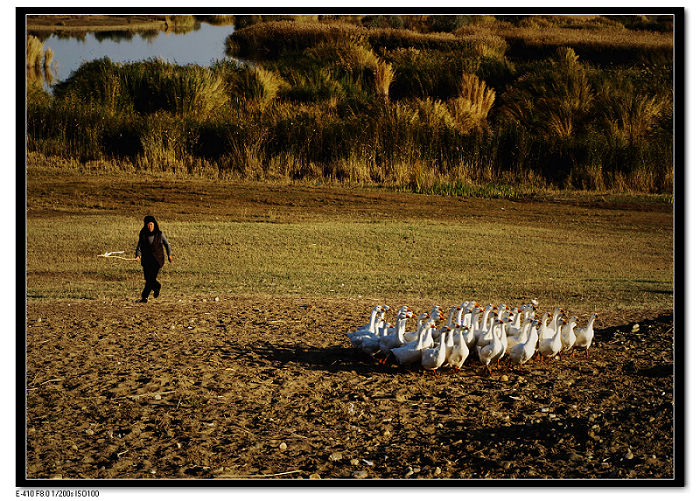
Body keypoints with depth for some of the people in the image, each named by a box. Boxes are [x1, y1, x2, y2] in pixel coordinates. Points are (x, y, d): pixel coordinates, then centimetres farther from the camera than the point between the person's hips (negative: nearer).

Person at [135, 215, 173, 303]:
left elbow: (167, 244, 11)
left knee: (151, 278, -13)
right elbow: (139, 246, -2)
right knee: (147, 278, 6)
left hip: (157, 259, -3)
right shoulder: (143, 235, 0)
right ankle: (157, 287, 38)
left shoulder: (159, 234, -3)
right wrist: (138, 255, -19)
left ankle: (144, 297, -12)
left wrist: (169, 254, 10)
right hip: (146, 259, 3)